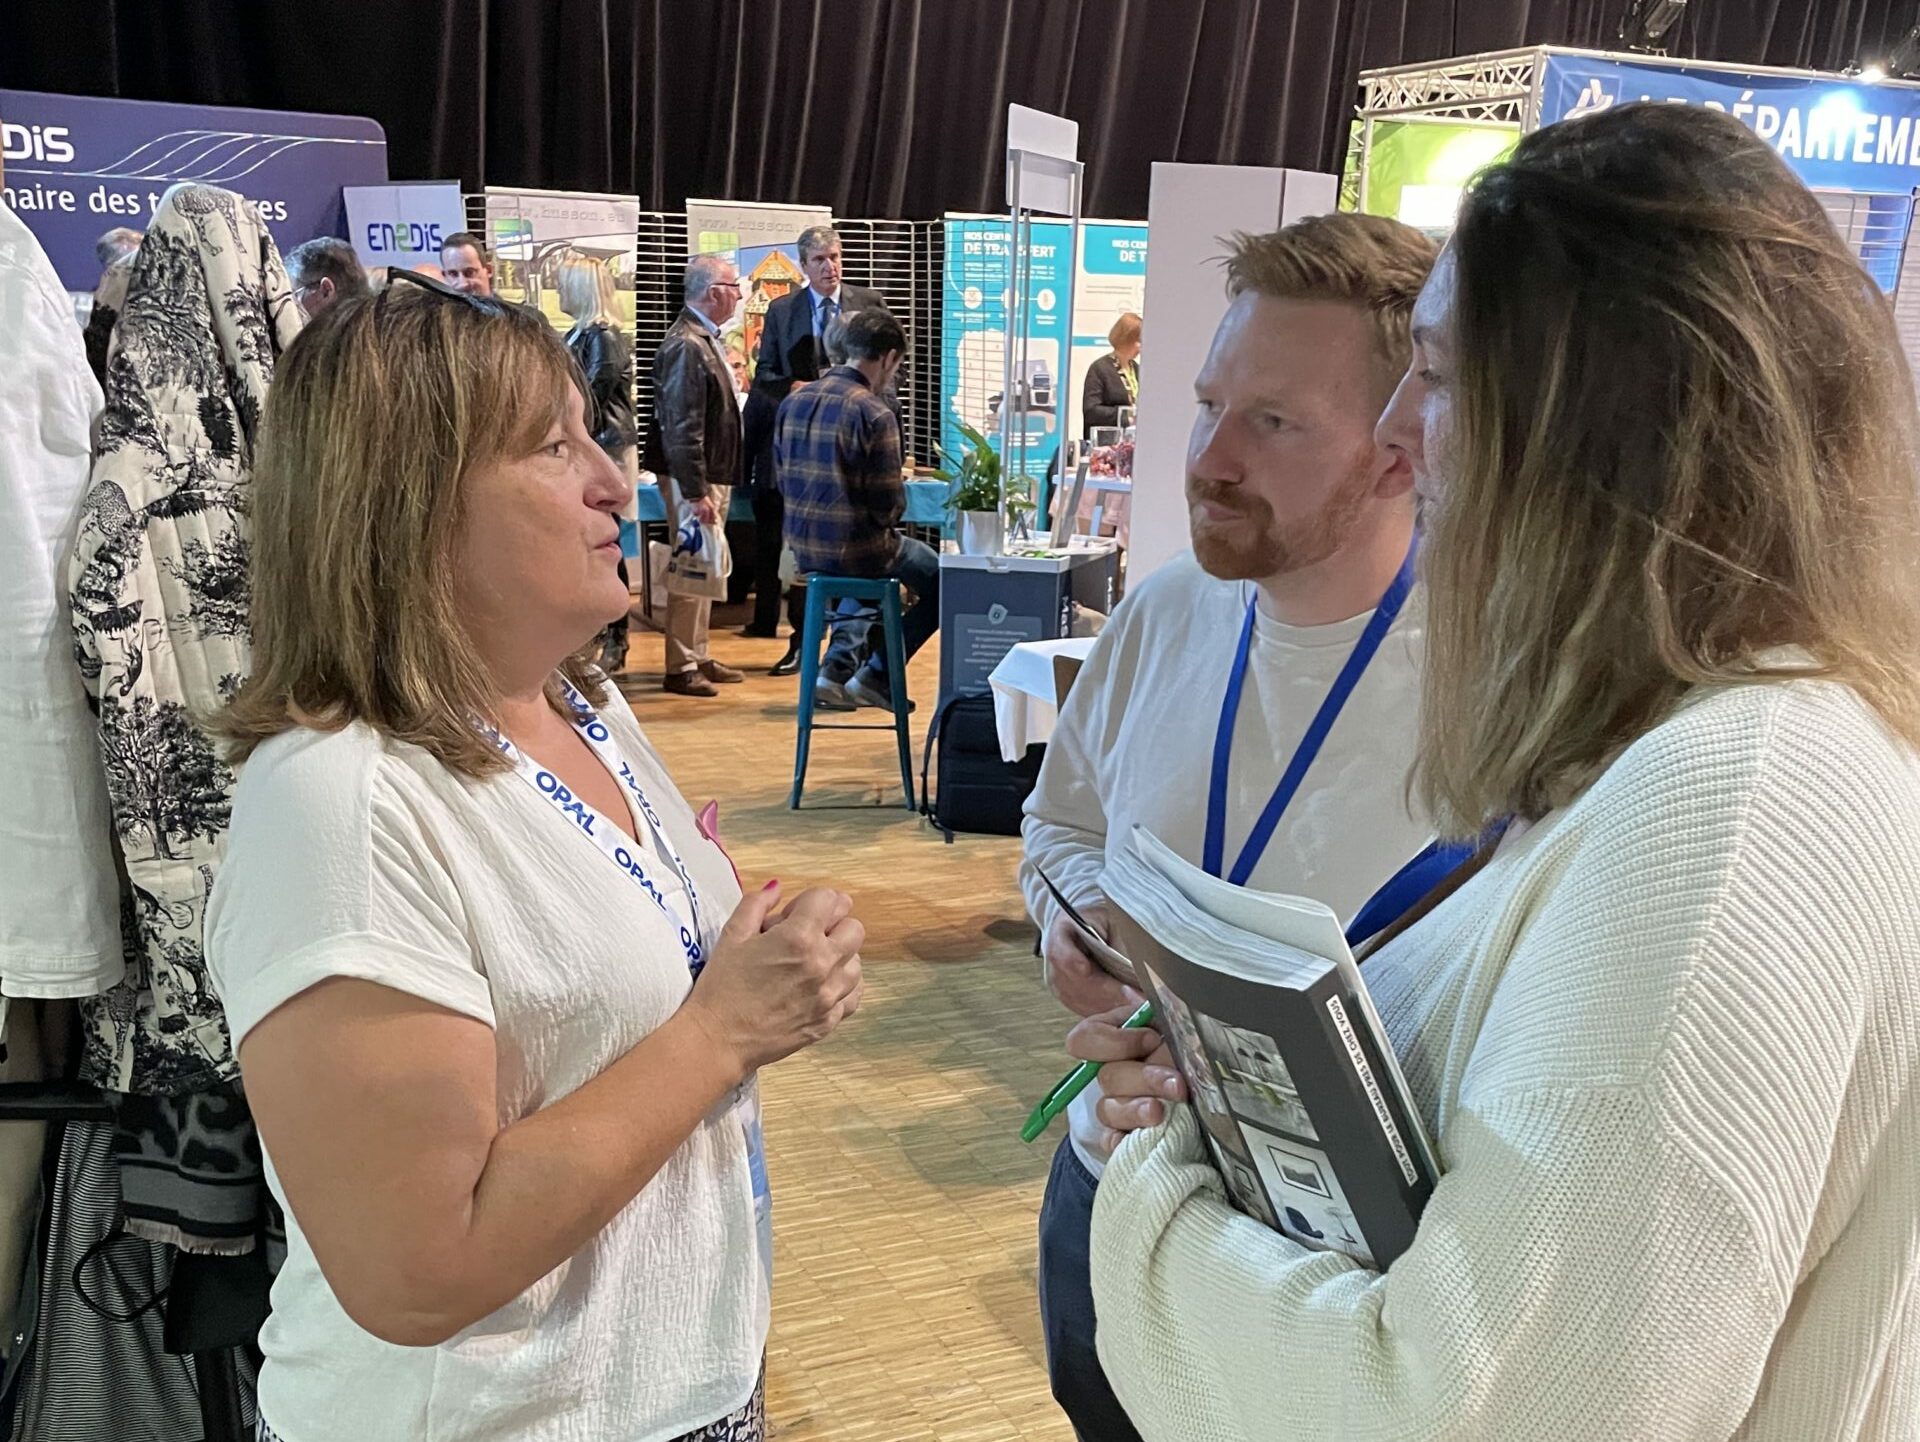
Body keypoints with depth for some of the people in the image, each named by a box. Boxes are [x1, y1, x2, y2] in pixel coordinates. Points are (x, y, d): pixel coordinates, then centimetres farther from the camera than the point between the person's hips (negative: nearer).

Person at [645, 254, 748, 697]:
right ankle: (680, 667, 3)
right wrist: (697, 493, -24)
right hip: (694, 478, -10)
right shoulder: (685, 345, -19)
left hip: (714, 475, 10)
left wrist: (717, 484, 18)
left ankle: (698, 657, 26)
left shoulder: (706, 339, 12)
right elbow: (682, 427, -23)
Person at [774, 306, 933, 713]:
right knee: (945, 581, 16)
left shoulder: (793, 403, 2)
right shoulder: (875, 414, -19)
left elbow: (784, 481, 10)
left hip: (804, 547, 7)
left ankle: (838, 667, 25)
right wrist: (887, 517, 5)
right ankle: (876, 675, 13)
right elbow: (889, 504, -17)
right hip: (856, 548, -7)